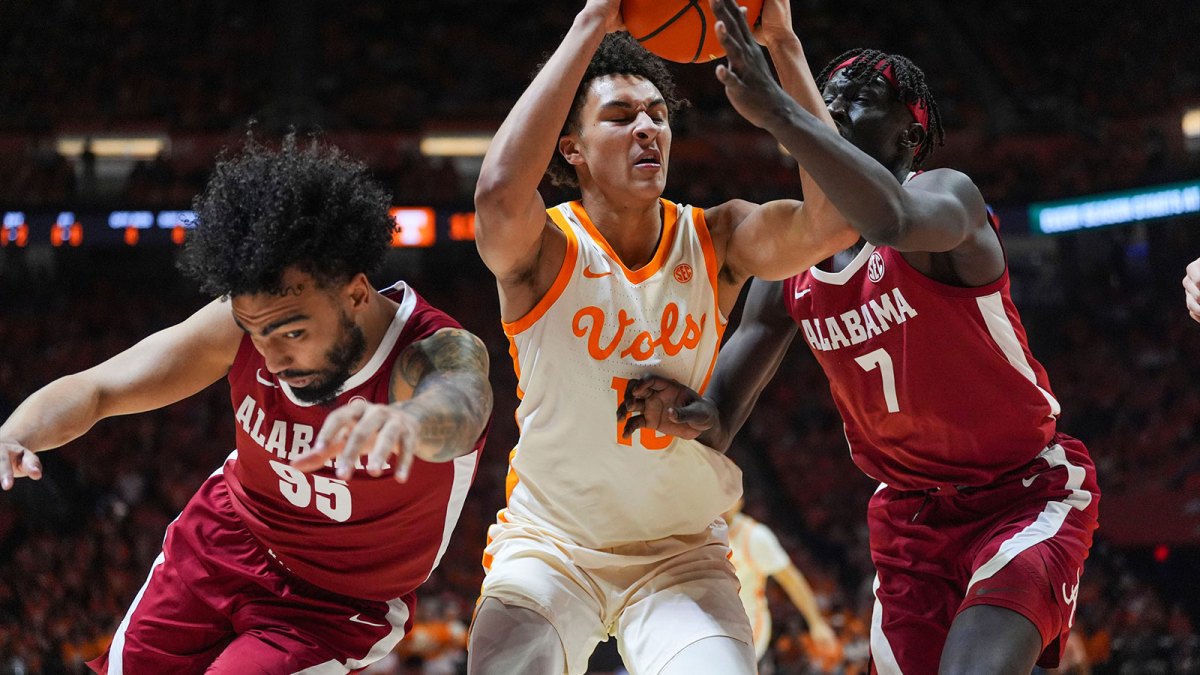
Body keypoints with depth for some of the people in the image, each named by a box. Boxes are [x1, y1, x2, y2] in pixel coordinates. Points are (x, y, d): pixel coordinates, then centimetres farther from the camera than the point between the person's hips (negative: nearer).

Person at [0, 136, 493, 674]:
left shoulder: (436, 352, -33)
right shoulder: (246, 320, -21)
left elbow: (459, 409, -58)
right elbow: (95, 389, -18)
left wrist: (407, 420, -83)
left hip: (332, 609, -4)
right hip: (221, 543, 4)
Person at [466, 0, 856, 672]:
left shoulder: (716, 241, -4)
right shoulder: (545, 252, -12)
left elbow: (834, 217, -22)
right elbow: (500, 194, -37)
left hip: (681, 551, 2)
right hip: (549, 543, -2)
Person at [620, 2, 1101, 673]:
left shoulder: (947, 195, -16)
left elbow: (895, 219, -44)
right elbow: (719, 423, 0)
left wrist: (773, 105, -47)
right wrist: (688, 414, -26)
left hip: (1025, 496, -6)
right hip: (910, 514, 6)